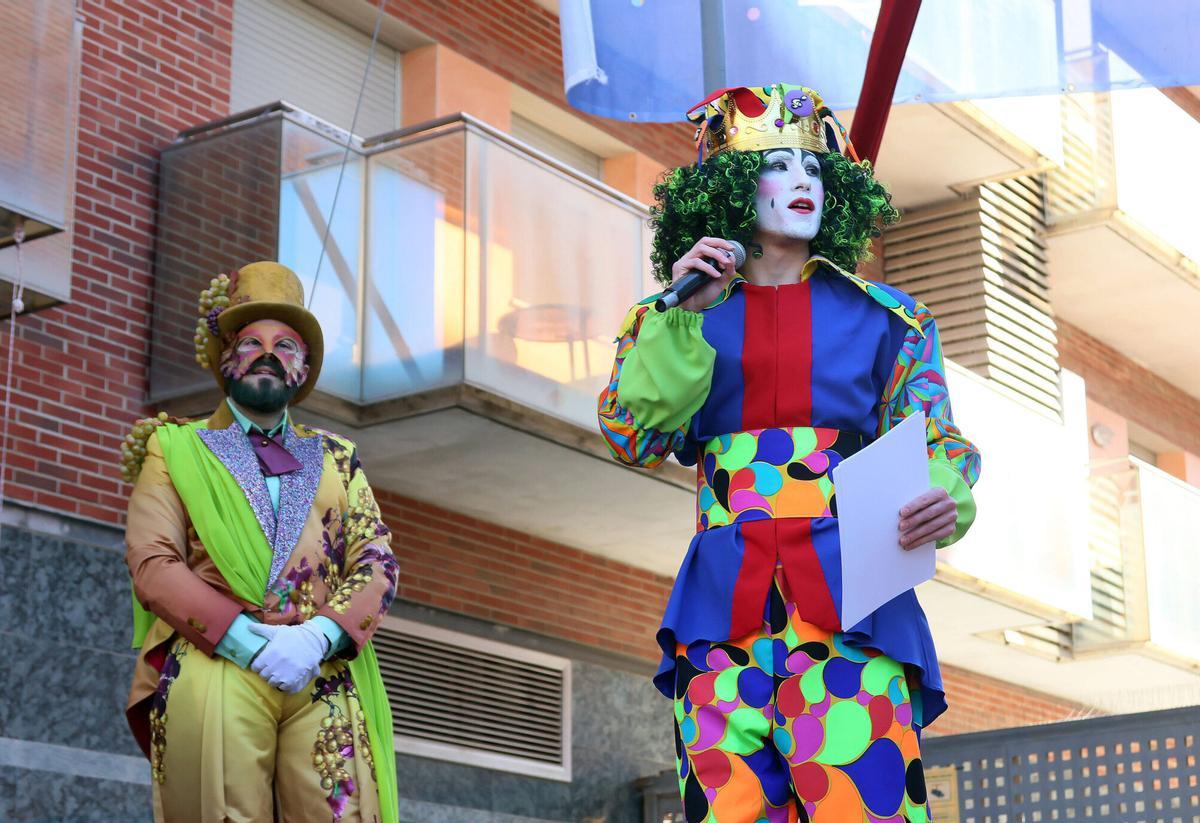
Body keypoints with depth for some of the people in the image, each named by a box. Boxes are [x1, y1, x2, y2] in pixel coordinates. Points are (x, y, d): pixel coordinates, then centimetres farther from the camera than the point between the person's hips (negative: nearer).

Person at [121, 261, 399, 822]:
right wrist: (247, 640, -11)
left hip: (325, 676, 2)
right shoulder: (177, 449, 18)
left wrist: (318, 636, -10)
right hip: (212, 668, -1)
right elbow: (152, 563, 3)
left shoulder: (336, 459, 25)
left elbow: (377, 564, 12)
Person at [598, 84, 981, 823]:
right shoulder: (677, 320, 15)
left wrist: (945, 498, -15)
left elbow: (933, 443, 8)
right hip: (725, 609, 1)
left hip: (849, 600, -1)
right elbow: (635, 439, 2)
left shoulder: (886, 317, 13)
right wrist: (683, 316, -6)